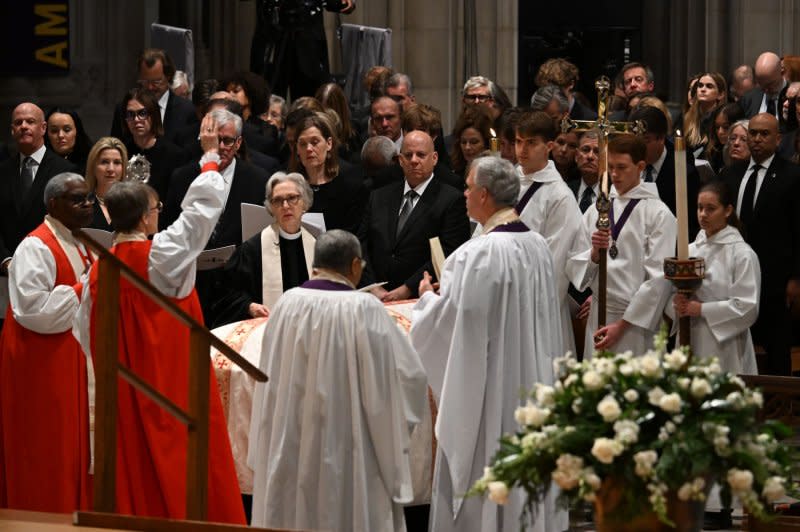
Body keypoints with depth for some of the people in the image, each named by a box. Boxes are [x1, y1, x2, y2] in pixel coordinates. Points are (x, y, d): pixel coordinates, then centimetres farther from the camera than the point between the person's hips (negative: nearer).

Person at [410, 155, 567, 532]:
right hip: (530, 379, 8)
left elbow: (450, 318, -19)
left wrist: (428, 298, 3)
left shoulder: (480, 254, -22)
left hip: (485, 384, -8)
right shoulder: (537, 246, 3)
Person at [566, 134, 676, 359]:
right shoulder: (595, 210, 10)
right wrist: (594, 254, -15)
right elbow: (574, 267, 7)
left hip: (637, 321, -4)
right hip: (598, 316, 4)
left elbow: (658, 279, -9)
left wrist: (623, 324, -11)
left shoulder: (658, 214, -4)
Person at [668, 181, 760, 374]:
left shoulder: (742, 254, -6)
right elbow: (671, 293, 13)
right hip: (689, 342, 5)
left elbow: (747, 307, -12)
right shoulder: (691, 250, 11)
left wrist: (702, 309, -15)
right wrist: (677, 305, -9)